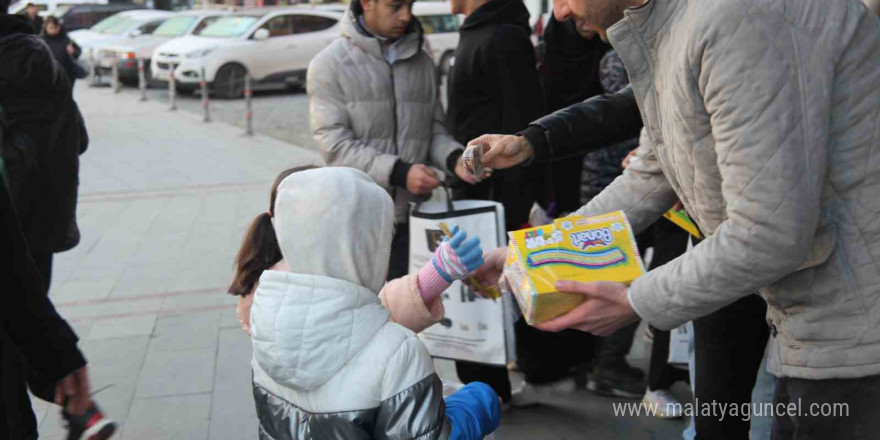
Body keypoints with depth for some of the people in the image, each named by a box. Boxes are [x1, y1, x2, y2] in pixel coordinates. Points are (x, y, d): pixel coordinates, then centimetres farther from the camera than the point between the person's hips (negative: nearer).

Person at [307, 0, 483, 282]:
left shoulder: (422, 61, 11)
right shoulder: (330, 64, -1)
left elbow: (435, 129, 13)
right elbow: (334, 143, -10)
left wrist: (454, 158, -10)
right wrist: (398, 172, -21)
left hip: (413, 217, 3)